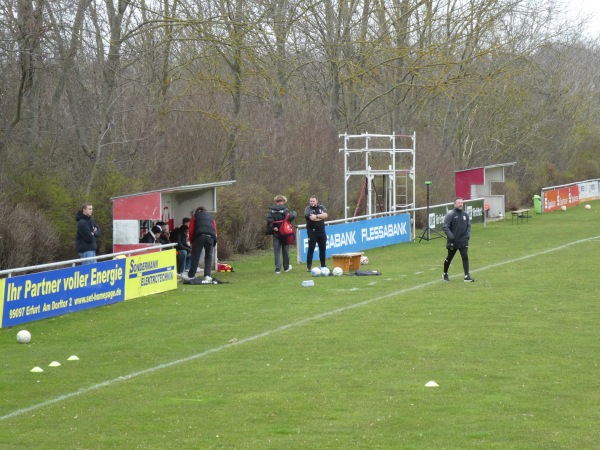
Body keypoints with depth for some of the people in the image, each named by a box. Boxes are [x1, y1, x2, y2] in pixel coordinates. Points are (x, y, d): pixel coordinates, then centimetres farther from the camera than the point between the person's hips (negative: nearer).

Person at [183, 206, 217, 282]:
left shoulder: (195, 216, 24)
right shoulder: (211, 218, 32)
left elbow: (191, 230, 14)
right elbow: (215, 230, 22)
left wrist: (192, 242, 20)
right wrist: (214, 243, 23)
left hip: (199, 236, -2)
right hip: (210, 237, 2)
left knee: (195, 256, 3)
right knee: (208, 257, 9)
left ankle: (191, 275, 5)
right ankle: (207, 276, 0)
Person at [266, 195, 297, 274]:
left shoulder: (272, 210, -2)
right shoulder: (284, 209, -10)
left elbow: (269, 219, -16)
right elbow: (290, 217, -21)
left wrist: (272, 227, -13)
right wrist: (294, 213, -2)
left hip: (276, 233, 1)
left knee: (276, 250, 5)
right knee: (285, 250, 14)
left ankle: (277, 268, -4)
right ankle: (286, 267, 25)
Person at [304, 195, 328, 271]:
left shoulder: (321, 207, 9)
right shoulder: (308, 209, -3)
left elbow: (325, 215, -8)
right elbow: (311, 218, -19)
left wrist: (316, 216, -17)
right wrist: (321, 217, -9)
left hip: (321, 231, 4)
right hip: (312, 232, -4)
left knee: (322, 249, 8)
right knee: (311, 249, -7)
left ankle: (323, 266, 17)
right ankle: (309, 266, -6)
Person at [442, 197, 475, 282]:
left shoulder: (465, 215, 7)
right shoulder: (450, 215, -10)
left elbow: (468, 226, 16)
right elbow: (445, 227, -12)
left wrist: (468, 234, 0)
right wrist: (450, 236, -20)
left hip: (463, 241, 3)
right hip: (453, 242, -3)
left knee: (465, 257, -8)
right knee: (449, 258, 12)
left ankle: (467, 276, -10)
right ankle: (445, 274, 31)